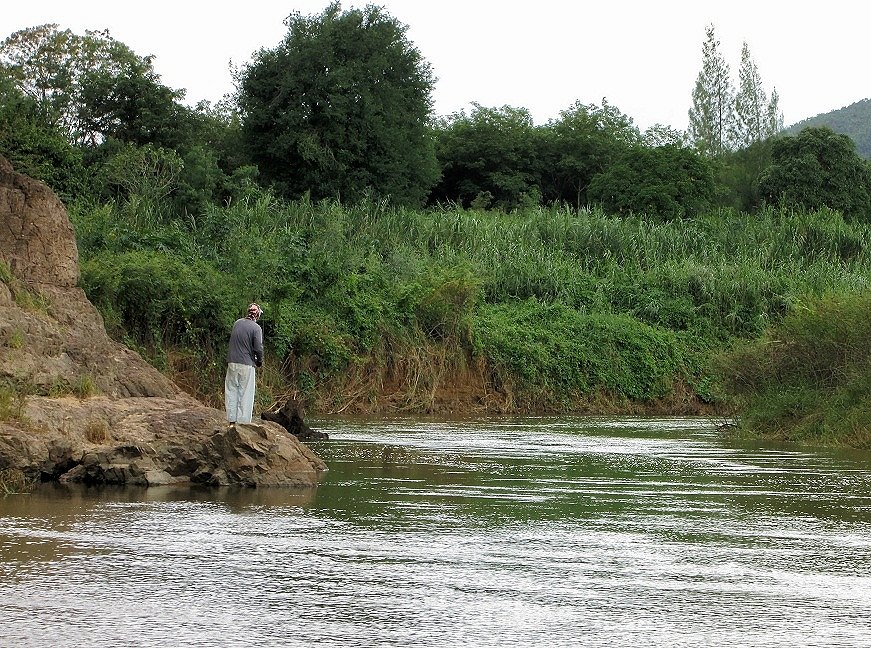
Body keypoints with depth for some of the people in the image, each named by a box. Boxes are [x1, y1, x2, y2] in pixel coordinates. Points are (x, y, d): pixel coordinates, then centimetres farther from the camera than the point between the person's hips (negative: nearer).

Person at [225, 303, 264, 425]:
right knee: (246, 394, 3)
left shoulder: (237, 323, 5)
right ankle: (243, 422, 3)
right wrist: (259, 361, 5)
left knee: (231, 392, 10)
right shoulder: (256, 328, -10)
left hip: (232, 362, 4)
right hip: (247, 364, -4)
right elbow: (258, 348, -14)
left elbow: (233, 340, 12)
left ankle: (232, 421, 11)